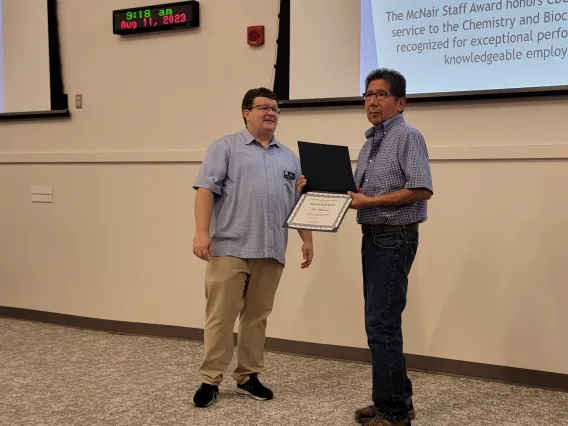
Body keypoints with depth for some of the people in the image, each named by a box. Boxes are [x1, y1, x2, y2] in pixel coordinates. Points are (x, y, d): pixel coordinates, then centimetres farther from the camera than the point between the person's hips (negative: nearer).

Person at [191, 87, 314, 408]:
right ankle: (211, 380, 7)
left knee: (257, 317, 10)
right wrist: (202, 231, -15)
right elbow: (206, 189, -5)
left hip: (270, 251, 4)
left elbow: (300, 203, 18)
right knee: (220, 316, -2)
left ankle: (249, 377, 21)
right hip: (230, 248, -4)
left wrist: (307, 239, 10)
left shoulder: (290, 157, 18)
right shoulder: (226, 147, 4)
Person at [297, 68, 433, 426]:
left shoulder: (408, 136, -11)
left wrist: (370, 201, -20)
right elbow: (359, 190, 19)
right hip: (373, 237, 9)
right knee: (382, 322, 13)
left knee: (381, 323, -8)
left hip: (395, 237, -9)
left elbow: (422, 189, -21)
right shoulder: (371, 142, 16)